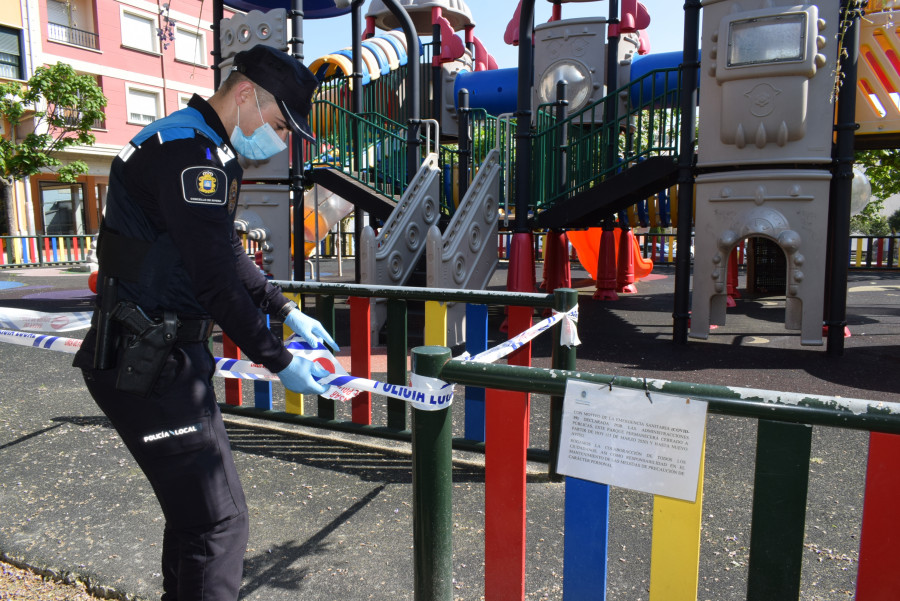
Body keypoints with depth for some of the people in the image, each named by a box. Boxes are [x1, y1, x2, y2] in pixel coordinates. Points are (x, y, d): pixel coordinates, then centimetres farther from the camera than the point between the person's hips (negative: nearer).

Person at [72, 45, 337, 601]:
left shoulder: (204, 150, 16)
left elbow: (230, 255, 22)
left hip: (166, 356, 11)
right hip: (149, 366, -11)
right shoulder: (188, 152, -18)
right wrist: (279, 362, -14)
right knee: (218, 521, -8)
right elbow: (216, 279, -22)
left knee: (196, 505, 22)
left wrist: (286, 311, 18)